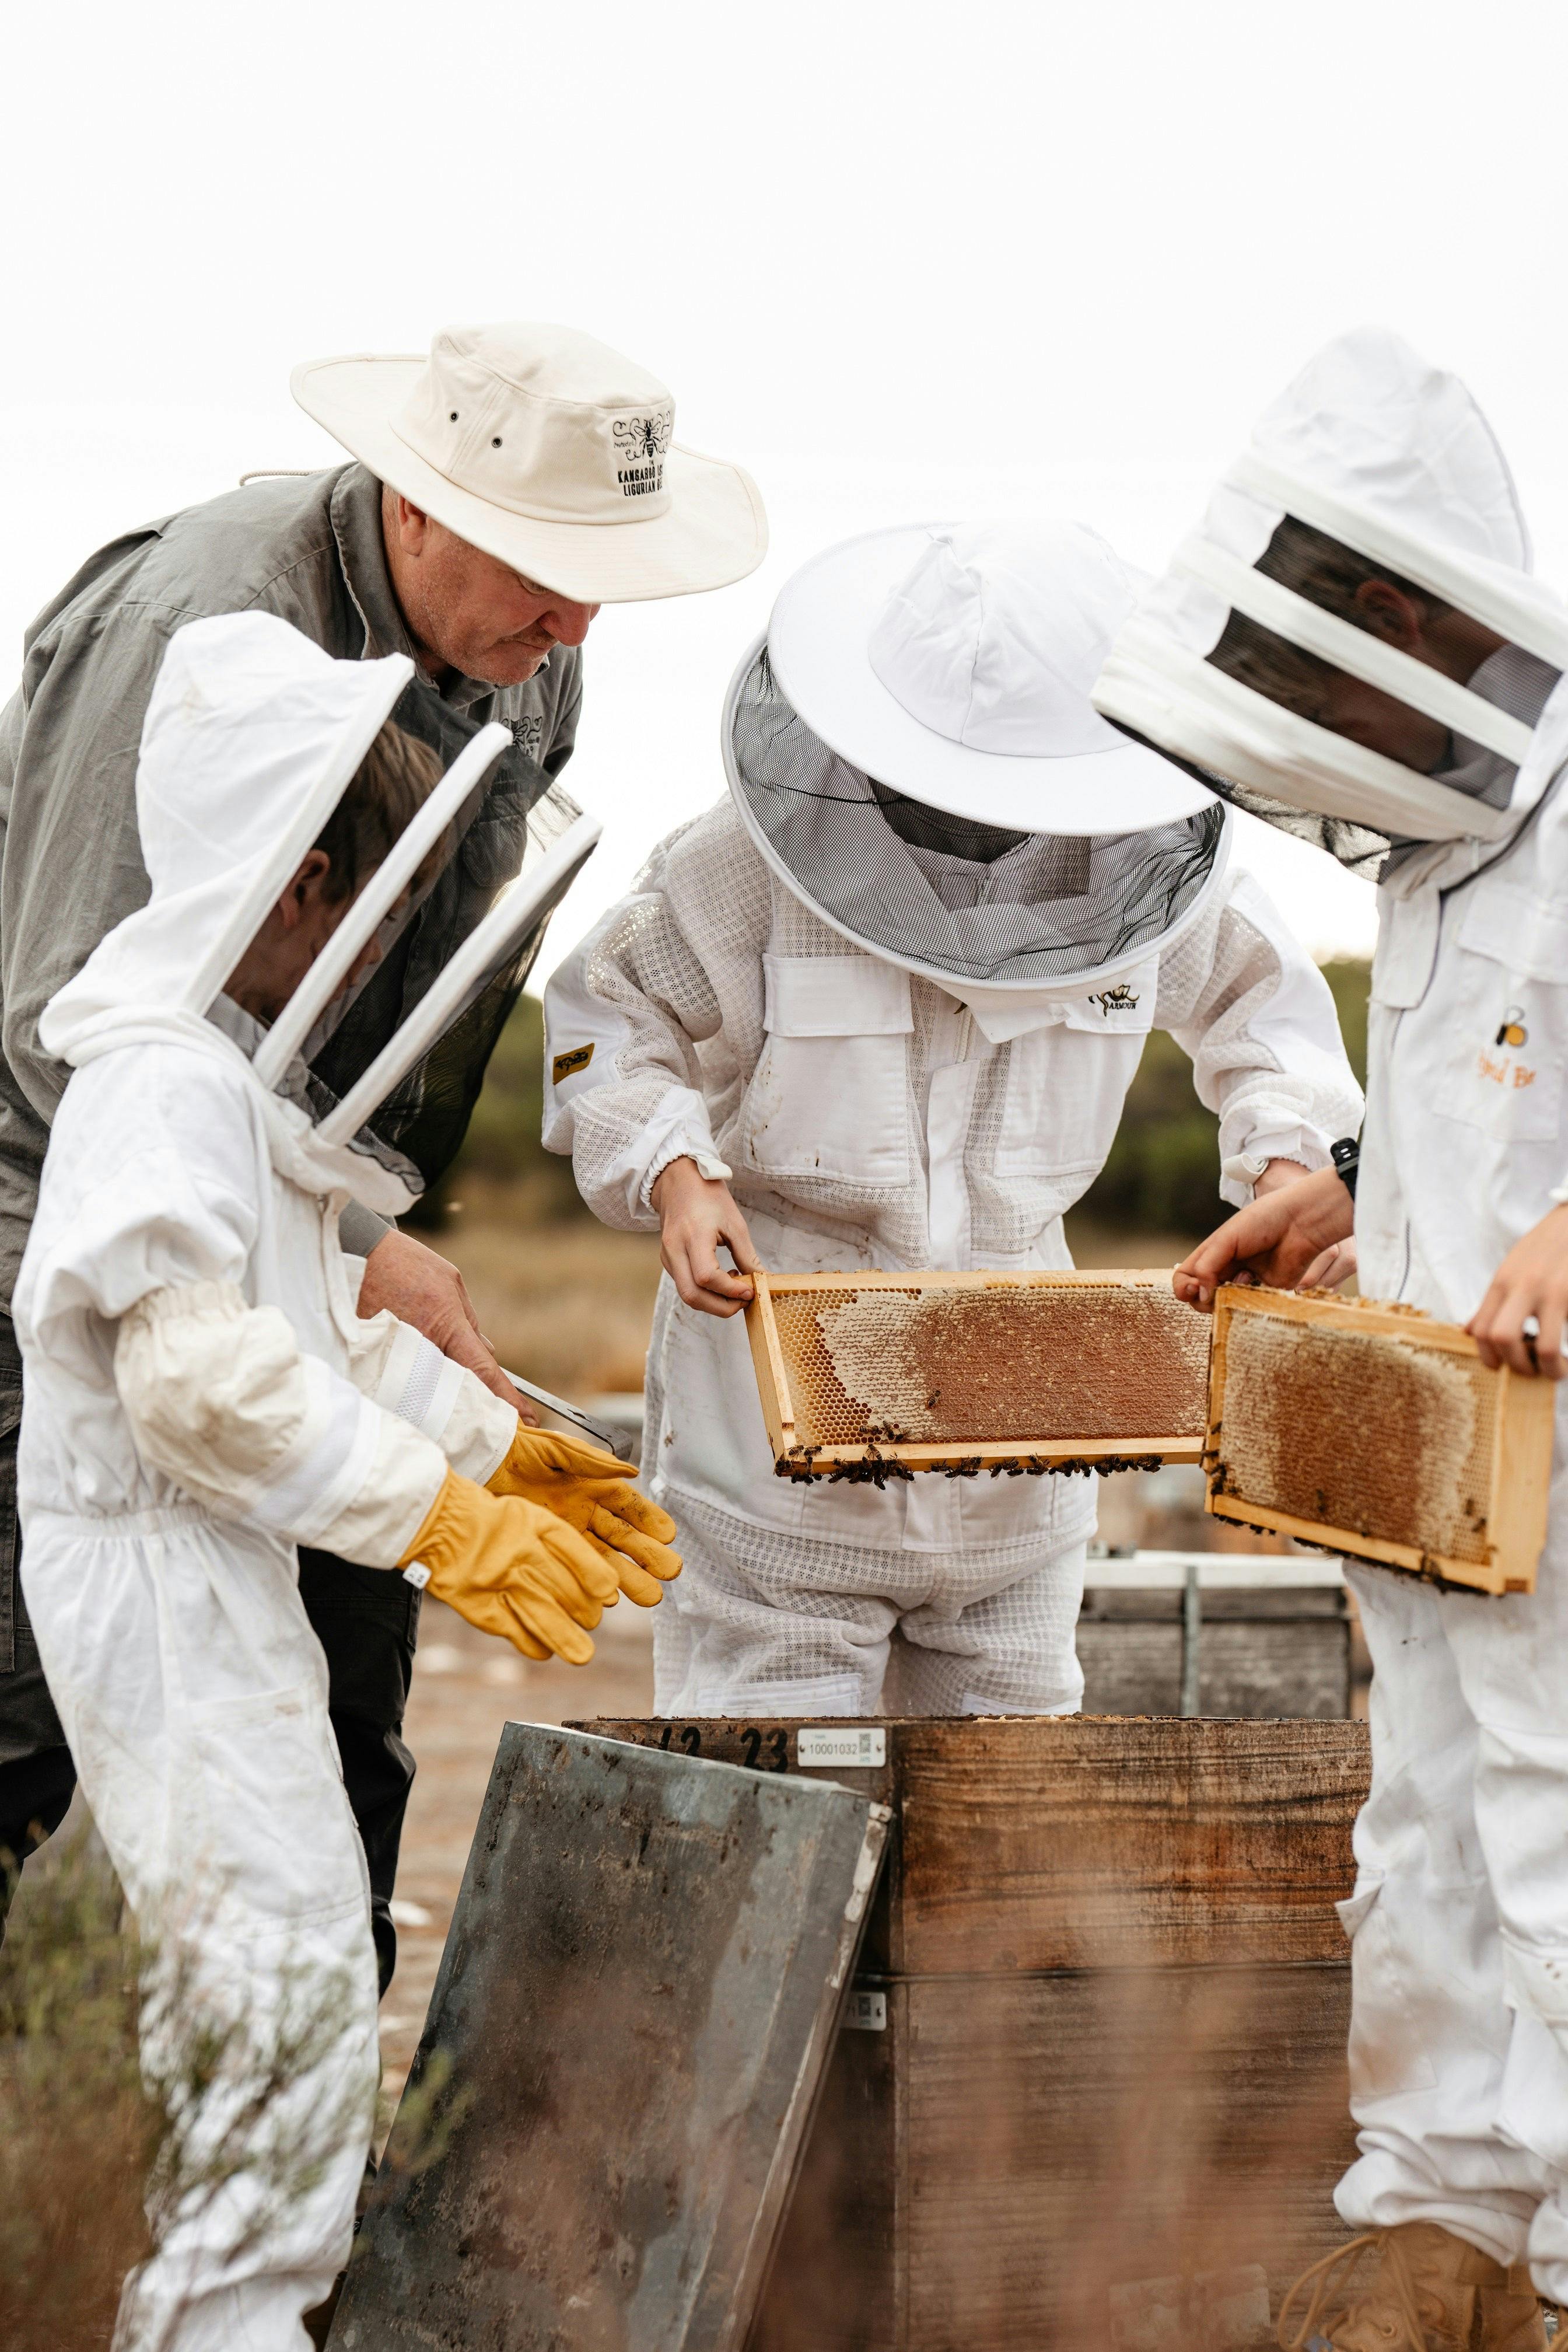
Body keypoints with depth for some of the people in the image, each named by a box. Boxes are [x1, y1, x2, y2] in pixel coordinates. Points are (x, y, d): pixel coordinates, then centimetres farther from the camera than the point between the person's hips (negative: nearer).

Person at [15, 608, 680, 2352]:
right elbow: (199, 1370, -27)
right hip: (156, 1573, -11)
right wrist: (439, 1516, -23)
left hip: (219, 1574, 11)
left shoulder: (228, 1068, 15)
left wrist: (495, 1443, 16)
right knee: (279, 1959, -10)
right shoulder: (165, 1084, -20)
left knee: (273, 1956, 16)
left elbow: (313, 1329, 22)